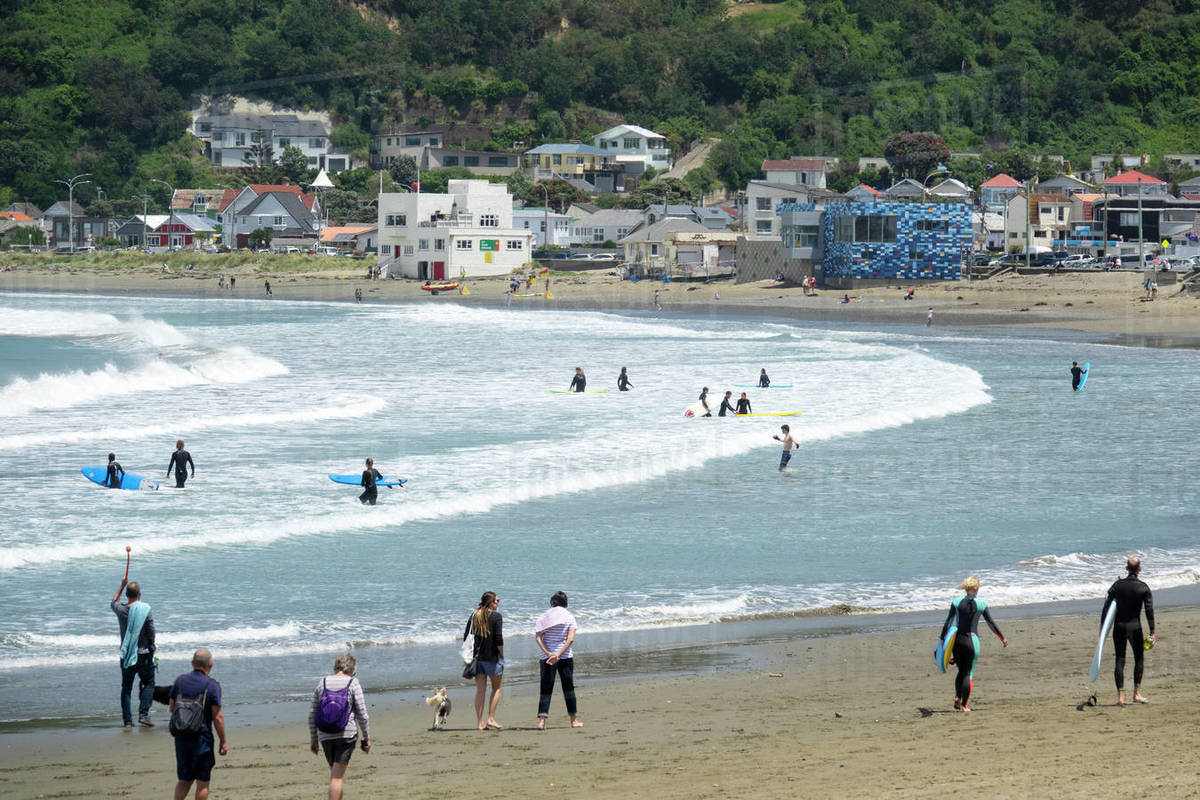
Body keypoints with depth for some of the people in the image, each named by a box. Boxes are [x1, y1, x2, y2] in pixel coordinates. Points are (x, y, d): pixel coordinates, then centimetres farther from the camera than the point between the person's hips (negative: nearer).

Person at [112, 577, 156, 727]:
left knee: (126, 687, 9)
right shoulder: (145, 610, -12)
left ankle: (127, 720, 6)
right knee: (148, 683, 10)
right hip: (143, 653, -3)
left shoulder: (121, 609, -4)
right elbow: (151, 633, -7)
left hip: (126, 655, 3)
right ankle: (143, 714, -6)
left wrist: (122, 586, 27)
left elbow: (113, 603, 22)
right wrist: (151, 646, 11)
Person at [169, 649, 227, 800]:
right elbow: (217, 717, -12)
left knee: (184, 780, 16)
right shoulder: (212, 685, -11)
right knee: (202, 782, 4)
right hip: (202, 737, -5)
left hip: (181, 737, 5)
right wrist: (223, 742, -5)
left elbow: (171, 708, 10)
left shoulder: (180, 681, 3)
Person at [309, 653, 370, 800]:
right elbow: (362, 715, -5)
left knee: (336, 774, 18)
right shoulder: (353, 683, -3)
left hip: (325, 736, 4)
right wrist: (367, 738, 5)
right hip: (347, 734, -4)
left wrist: (313, 739, 17)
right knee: (337, 776, -6)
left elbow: (312, 714, 9)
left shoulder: (322, 683, 8)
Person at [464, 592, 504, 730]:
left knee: (480, 690, 7)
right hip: (492, 657, -5)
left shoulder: (474, 616, 8)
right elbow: (499, 639, -15)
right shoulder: (496, 616, -9)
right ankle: (491, 719, 0)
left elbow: (466, 637, 8)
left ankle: (480, 723, 5)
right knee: (496, 688, 10)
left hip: (477, 657, 5)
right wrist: (502, 655, -4)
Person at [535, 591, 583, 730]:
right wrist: (558, 655, -15)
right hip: (566, 656, 0)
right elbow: (570, 639, -10)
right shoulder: (569, 616, 2)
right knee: (568, 688, 11)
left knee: (546, 689, 0)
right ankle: (574, 720, 17)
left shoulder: (544, 616, 4)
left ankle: (541, 720, -14)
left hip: (546, 657, 1)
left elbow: (538, 637, -7)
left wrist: (549, 653, -14)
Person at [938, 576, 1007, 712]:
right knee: (968, 673, 4)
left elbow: (948, 622, -1)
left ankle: (957, 697, -1)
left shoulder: (956, 602, -1)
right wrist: (1002, 638, 14)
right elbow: (991, 623, 3)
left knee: (961, 671, 19)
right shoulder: (981, 604, -4)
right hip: (972, 640, -2)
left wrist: (942, 638, 6)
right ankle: (964, 705, 1)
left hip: (957, 640, 2)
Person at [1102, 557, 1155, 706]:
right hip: (1135, 627, -2)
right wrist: (1152, 633, -5)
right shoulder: (1143, 588, -3)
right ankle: (1137, 693, 11)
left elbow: (1106, 608, 0)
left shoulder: (1117, 585, 1)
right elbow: (1149, 611, -7)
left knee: (1120, 660, 4)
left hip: (1119, 627, 2)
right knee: (1139, 659, 14)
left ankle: (1120, 696, -1)